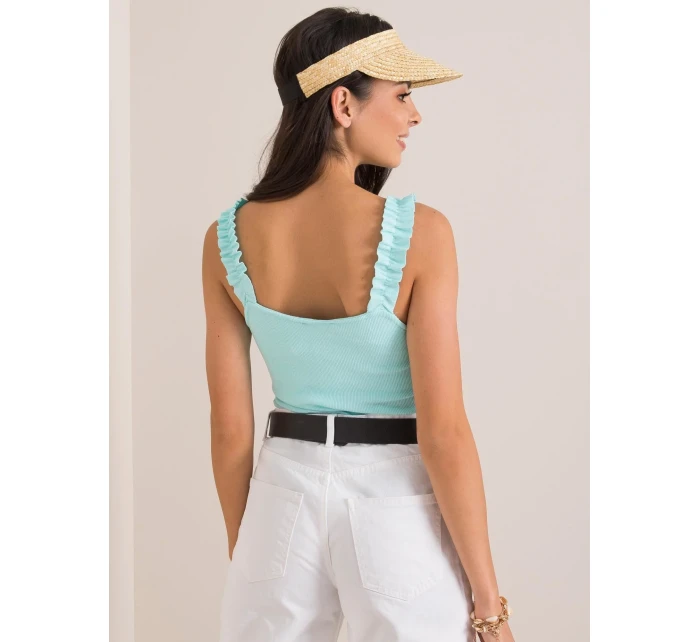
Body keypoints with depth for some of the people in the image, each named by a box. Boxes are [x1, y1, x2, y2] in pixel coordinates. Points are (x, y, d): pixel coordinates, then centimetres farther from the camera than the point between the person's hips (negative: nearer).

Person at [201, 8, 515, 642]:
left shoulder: (228, 238, -6)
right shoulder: (419, 233, -18)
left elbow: (230, 428, -1)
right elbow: (443, 434, -18)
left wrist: (243, 556, 13)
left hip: (283, 500, 4)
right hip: (397, 509, -3)